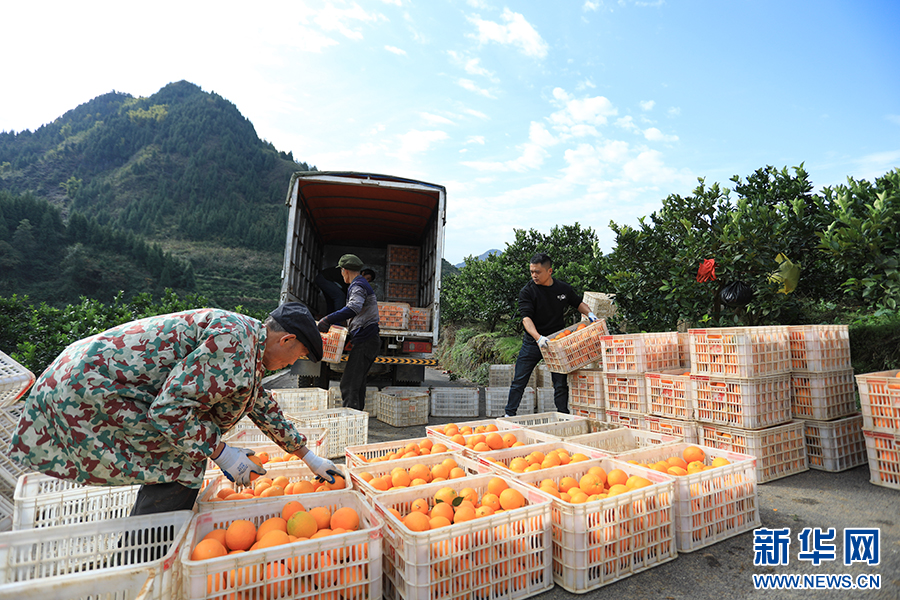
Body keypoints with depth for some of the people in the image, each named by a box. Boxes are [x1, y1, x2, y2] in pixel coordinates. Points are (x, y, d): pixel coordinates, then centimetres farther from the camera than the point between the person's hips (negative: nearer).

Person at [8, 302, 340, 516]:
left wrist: (308, 457, 25)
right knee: (182, 467, -11)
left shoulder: (247, 339, 9)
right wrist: (221, 452, -14)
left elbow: (263, 406, 20)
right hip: (94, 389, -10)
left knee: (179, 463, 13)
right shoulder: (233, 342, -24)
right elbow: (169, 408, -28)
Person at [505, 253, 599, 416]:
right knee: (519, 381, 1)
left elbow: (578, 303, 17)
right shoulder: (527, 291, -11)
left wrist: (589, 313, -3)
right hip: (533, 342, -1)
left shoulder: (563, 288, -1)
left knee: (561, 383, 5)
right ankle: (509, 415, 13)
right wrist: (539, 337, -37)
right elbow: (526, 318, -21)